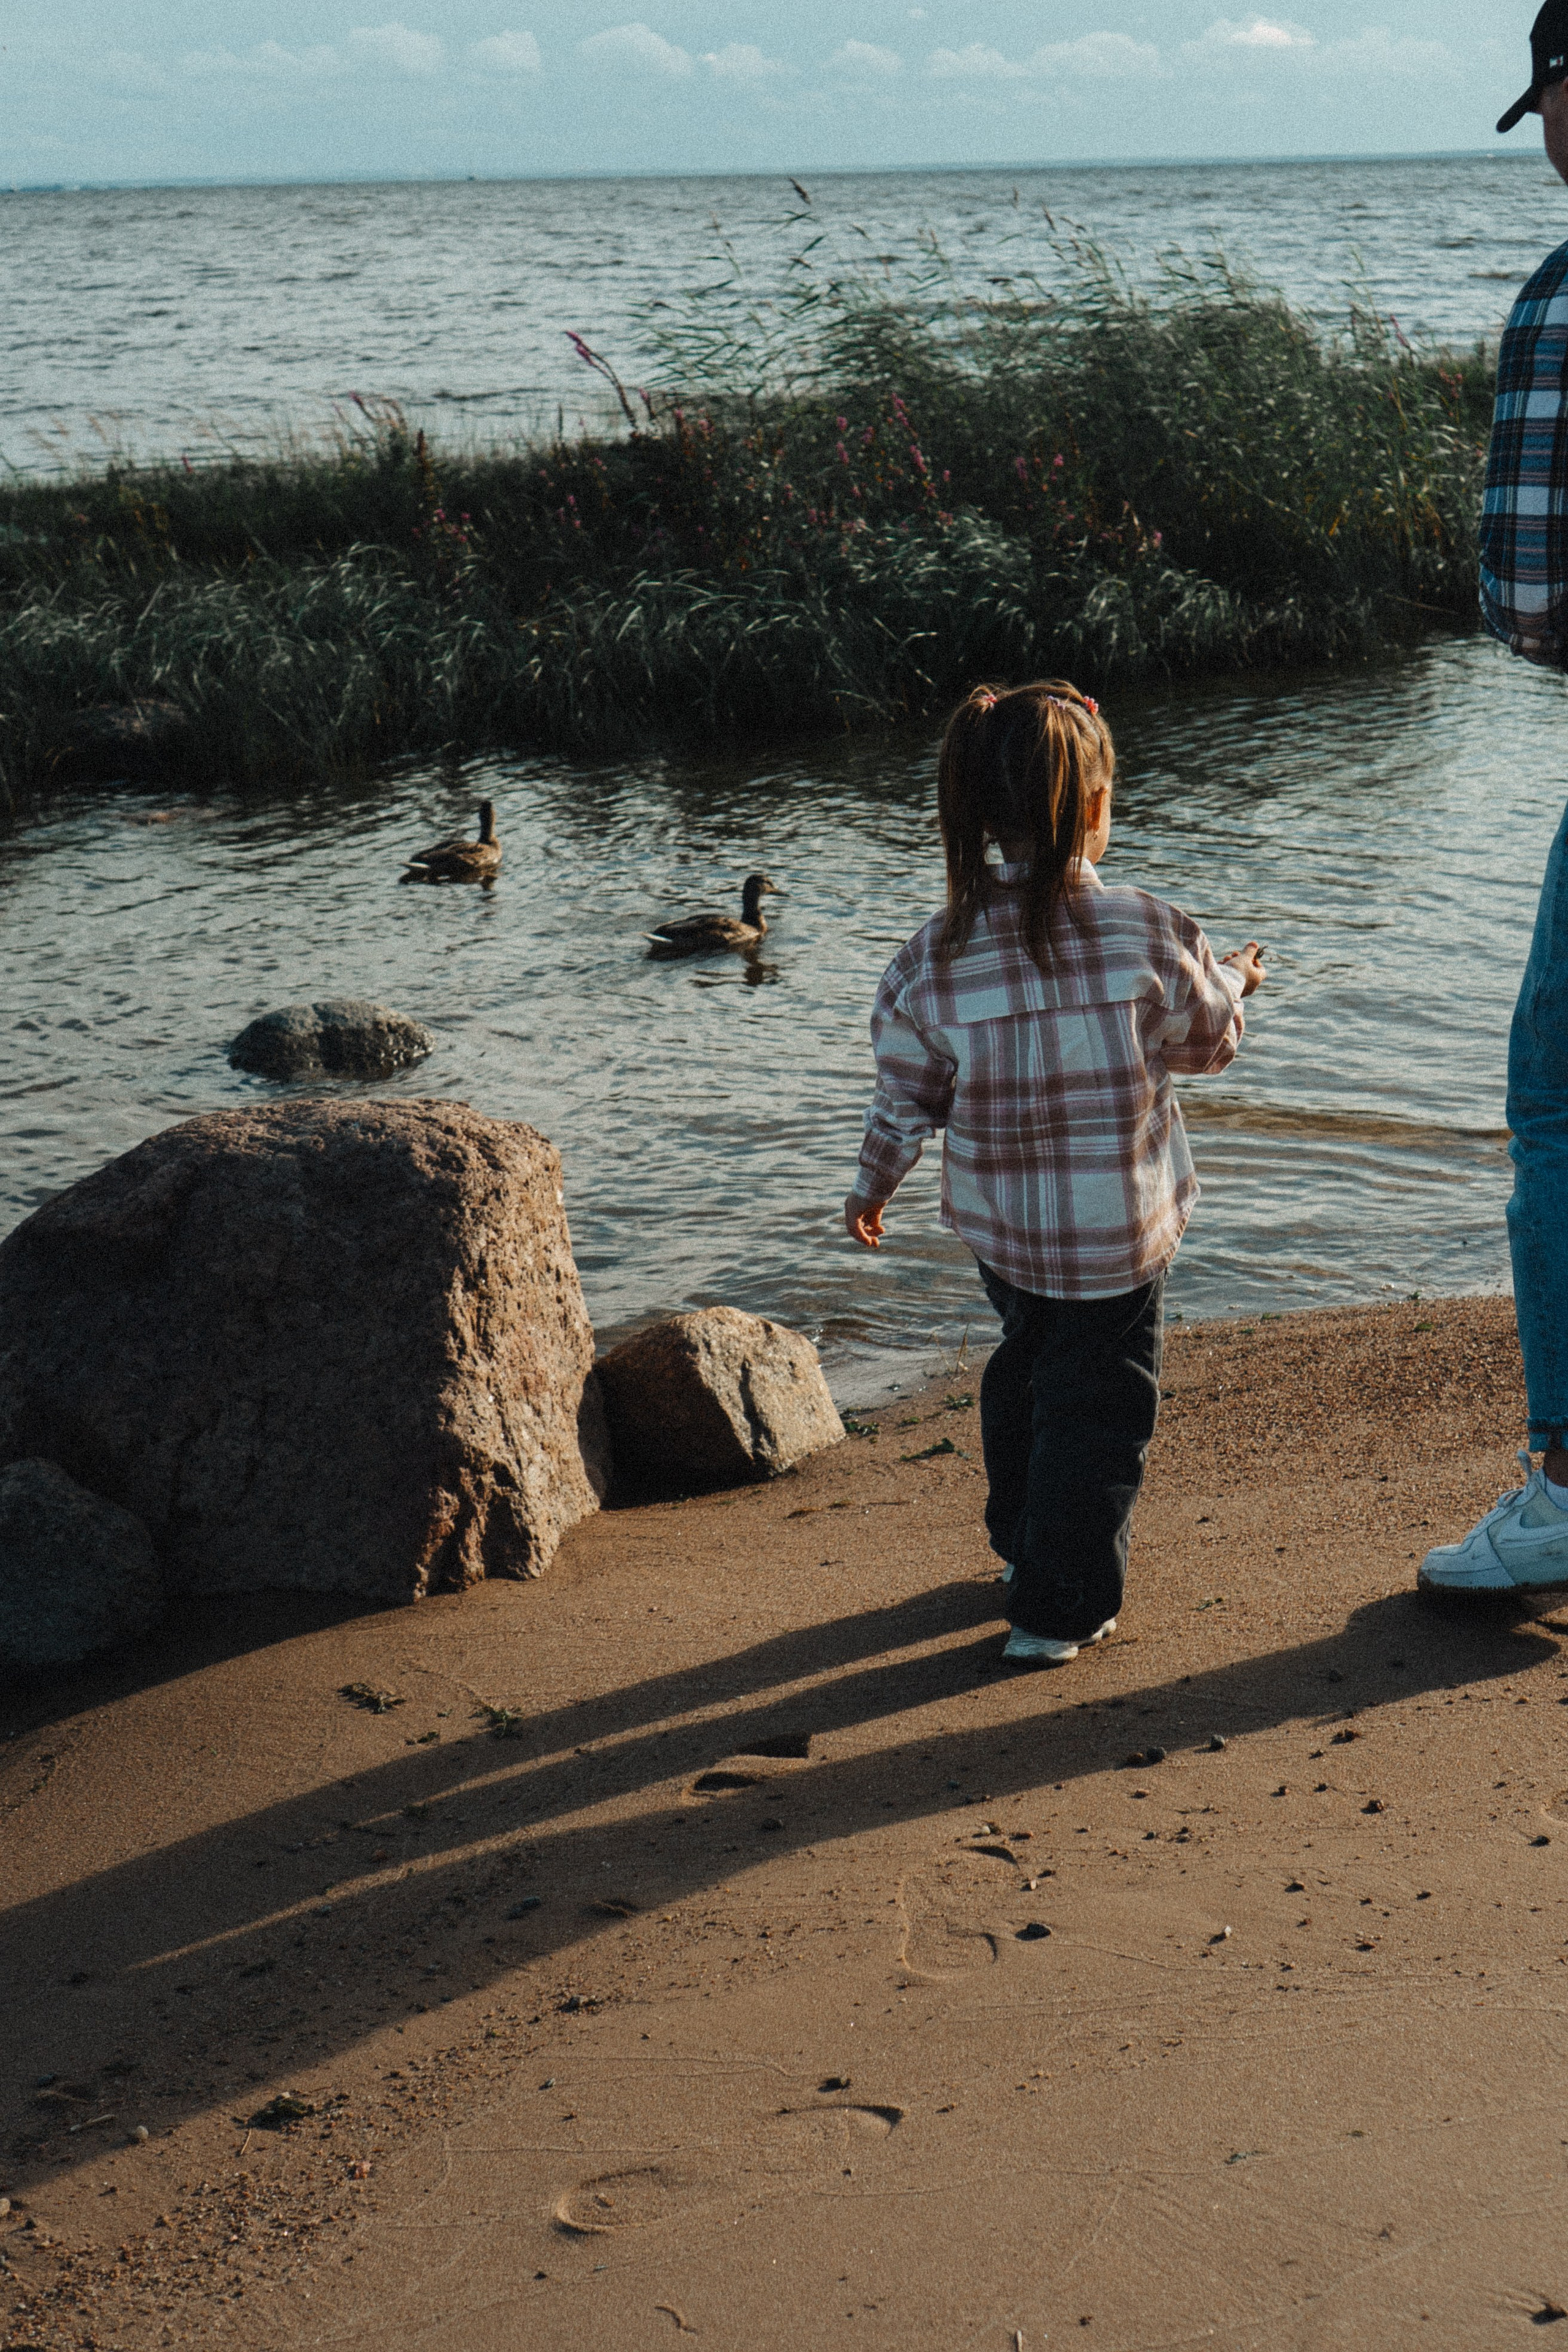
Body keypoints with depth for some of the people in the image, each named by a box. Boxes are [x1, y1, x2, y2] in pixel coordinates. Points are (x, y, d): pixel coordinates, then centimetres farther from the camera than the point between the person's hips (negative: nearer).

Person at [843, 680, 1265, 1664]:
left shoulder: (935, 958, -13)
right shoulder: (1150, 934, -18)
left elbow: (904, 1102, -3)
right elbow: (1208, 1040, 0)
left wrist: (872, 1190, 16)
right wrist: (1234, 981, 23)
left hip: (999, 1223, 3)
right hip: (1123, 1227, -3)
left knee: (1026, 1368, 26)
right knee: (1099, 1401, 10)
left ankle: (1023, 1543, 42)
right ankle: (1059, 1607, 14)